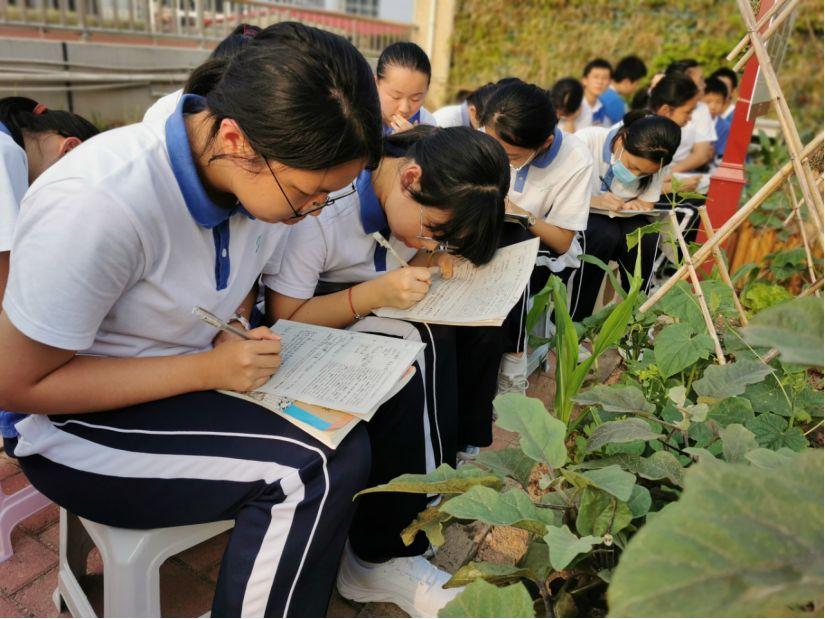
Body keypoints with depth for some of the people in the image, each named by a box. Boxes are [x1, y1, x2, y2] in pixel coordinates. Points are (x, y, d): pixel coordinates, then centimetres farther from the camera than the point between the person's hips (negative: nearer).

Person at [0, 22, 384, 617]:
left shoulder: (270, 178, -9)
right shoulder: (95, 205, -30)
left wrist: (244, 342, -12)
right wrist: (208, 370, -25)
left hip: (193, 383, 6)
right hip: (74, 423, -6)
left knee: (350, 446, -12)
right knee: (307, 475, -23)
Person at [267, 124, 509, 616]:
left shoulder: (416, 201, -5)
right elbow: (284, 320, -21)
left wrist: (428, 266, -13)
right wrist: (374, 294, -34)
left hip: (379, 319, 7)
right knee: (416, 349, -32)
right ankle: (382, 557, -22)